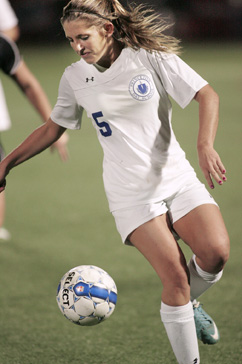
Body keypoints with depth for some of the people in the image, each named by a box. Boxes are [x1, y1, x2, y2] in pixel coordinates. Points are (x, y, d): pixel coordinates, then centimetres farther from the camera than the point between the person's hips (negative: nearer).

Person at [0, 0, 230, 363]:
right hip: (132, 193, 0)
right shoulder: (74, 78, 3)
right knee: (174, 277, -15)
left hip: (178, 177, 1)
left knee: (216, 251, -20)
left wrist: (205, 145, -21)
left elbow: (207, 95, -6)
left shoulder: (151, 58, -4)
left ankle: (188, 303, 13)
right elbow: (53, 127, 18)